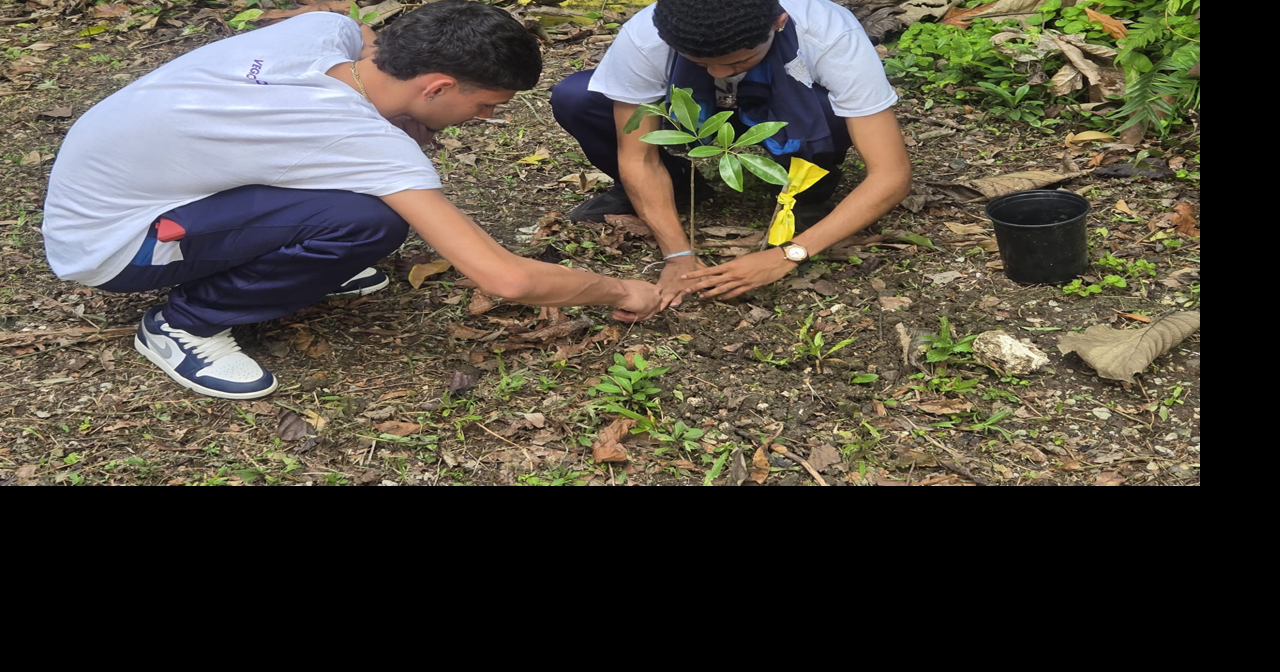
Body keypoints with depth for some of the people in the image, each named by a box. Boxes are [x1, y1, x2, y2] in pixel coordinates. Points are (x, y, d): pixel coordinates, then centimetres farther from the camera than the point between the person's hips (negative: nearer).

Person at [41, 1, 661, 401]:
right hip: (103, 246, -7)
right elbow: (508, 280, -31)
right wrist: (619, 292, -13)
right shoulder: (374, 148, -30)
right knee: (370, 221, -26)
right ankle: (186, 323, -7)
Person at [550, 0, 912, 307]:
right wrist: (679, 254, -29)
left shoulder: (830, 36, -37)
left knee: (824, 114, -38)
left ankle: (807, 202, -7)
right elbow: (637, 156, -19)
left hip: (786, 114, -2)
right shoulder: (643, 37, -33)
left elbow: (892, 175, -37)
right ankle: (670, 187, 2)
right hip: (695, 111, 2)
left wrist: (788, 255, -42)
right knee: (573, 100, -23)